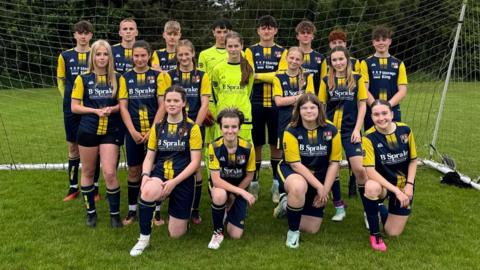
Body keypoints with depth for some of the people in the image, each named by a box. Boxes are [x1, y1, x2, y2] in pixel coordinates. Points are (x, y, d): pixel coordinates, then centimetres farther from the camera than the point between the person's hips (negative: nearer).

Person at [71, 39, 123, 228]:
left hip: (111, 131, 0)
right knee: (88, 172, 10)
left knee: (110, 173, -7)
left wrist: (112, 109, -14)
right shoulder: (83, 79, -2)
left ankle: (115, 213, 9)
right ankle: (91, 211, 26)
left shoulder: (117, 78, 1)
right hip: (88, 131, 1)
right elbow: (74, 107, -2)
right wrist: (96, 110, -15)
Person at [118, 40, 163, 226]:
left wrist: (153, 130, -12)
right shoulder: (126, 77, 5)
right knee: (133, 170, 8)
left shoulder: (157, 76, 0)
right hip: (133, 132, 1)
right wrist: (133, 131, -9)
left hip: (154, 131, -1)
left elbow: (162, 105, -4)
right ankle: (132, 210, 19)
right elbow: (123, 106, 1)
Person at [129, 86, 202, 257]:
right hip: (160, 175, 2)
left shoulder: (192, 128, -4)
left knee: (176, 234, 0)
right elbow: (149, 157, 8)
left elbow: (195, 162, -7)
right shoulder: (157, 127, 6)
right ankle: (144, 238, -16)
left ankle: (183, 215, 37)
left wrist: (174, 182, -18)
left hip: (183, 180, -2)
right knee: (147, 192, -37)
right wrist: (145, 175, -14)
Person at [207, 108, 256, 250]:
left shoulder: (248, 148, -18)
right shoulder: (214, 147, -22)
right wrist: (243, 192, -32)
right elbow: (216, 180, -26)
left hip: (239, 190, 1)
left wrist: (234, 195, -9)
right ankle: (217, 232, -11)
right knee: (219, 196, -40)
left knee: (236, 235, -9)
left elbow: (249, 176, -5)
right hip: (220, 187, -1)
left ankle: (230, 211, 26)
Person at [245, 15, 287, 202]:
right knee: (256, 144, 4)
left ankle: (276, 183, 15)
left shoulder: (282, 52, 9)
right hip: (256, 103, 0)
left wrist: (259, 75, -12)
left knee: (276, 144, 5)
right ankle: (254, 182, 15)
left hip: (276, 103, 1)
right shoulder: (250, 51, 8)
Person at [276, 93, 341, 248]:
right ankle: (292, 231, -18)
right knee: (299, 186, -43)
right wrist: (319, 186, -23)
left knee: (312, 229, 4)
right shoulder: (291, 131, -18)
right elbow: (295, 164, -20)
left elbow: (334, 163, -6)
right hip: (292, 173, -3)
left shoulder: (331, 130, -11)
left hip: (318, 177, 4)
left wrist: (325, 190, -11)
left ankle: (287, 204, 34)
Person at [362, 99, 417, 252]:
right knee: (371, 187, -40)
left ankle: (382, 210, 33)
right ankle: (374, 233, -16)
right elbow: (370, 171, -27)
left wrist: (409, 185, -11)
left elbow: (413, 160, 2)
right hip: (382, 183, -2)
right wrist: (396, 190, -32)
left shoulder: (405, 130, -11)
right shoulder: (369, 137, -21)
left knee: (393, 232, -3)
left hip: (403, 185, 2)